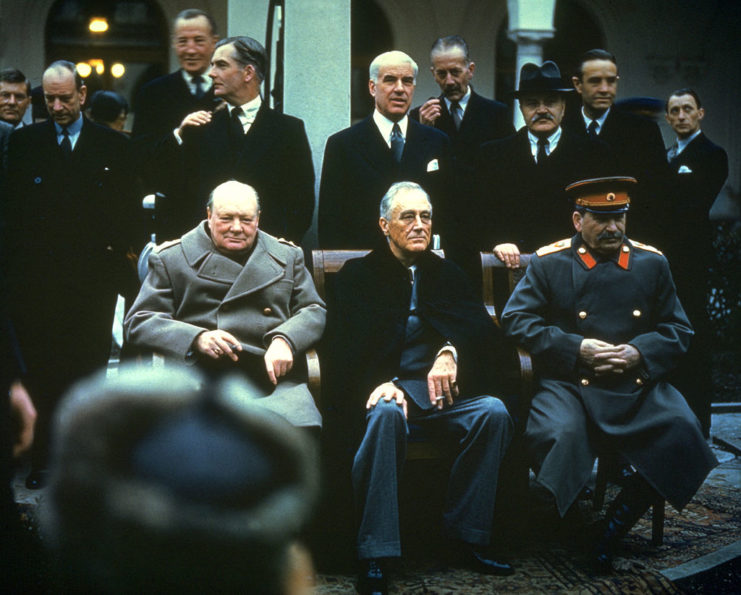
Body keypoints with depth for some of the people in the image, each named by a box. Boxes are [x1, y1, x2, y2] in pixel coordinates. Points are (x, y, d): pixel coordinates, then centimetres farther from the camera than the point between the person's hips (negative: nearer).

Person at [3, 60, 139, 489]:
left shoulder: (113, 147, 7)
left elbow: (128, 210, 8)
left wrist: (116, 252, -3)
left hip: (93, 278, 0)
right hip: (37, 275, 0)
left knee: (88, 371, 4)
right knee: (39, 370, 2)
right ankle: (41, 458, 10)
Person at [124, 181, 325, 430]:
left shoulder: (287, 256, 23)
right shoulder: (171, 259, 15)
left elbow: (314, 311, 18)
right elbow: (137, 322, 8)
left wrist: (285, 340, -5)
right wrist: (196, 338, -10)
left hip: (273, 378, 2)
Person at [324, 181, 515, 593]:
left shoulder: (448, 274, 19)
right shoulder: (357, 275, 11)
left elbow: (481, 330, 2)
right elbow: (346, 347, -2)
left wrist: (451, 353, -21)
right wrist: (382, 383, -23)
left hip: (441, 389, 3)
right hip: (383, 386, -3)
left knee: (494, 411, -26)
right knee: (385, 413, -38)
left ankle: (469, 532, -14)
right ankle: (375, 558, -35)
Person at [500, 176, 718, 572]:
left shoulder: (652, 264, 13)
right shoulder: (549, 263, 5)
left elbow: (678, 331, 14)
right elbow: (516, 319, -1)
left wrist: (639, 353, -8)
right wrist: (576, 348, -11)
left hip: (637, 384, 3)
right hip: (569, 383, -2)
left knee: (680, 429, -25)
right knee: (558, 433, -34)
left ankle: (618, 522, -6)